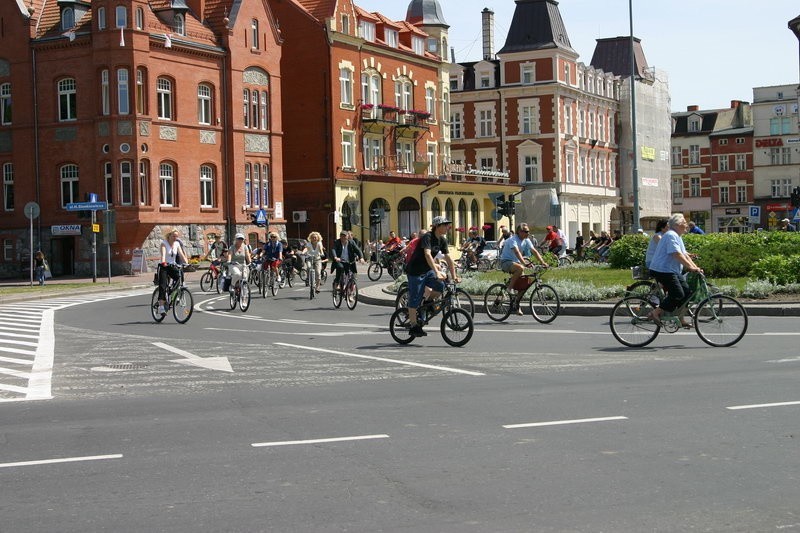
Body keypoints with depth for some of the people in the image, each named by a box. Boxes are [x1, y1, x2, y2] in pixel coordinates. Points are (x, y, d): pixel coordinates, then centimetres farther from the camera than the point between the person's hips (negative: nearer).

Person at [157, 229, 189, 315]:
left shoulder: (177, 244, 6)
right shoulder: (164, 243, -8)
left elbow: (181, 255, -3)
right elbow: (163, 253, -26)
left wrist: (186, 263, -20)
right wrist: (163, 262, -45)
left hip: (173, 266, 4)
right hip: (164, 266, -4)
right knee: (163, 286, -16)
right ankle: (161, 306, -20)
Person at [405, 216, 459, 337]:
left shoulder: (442, 240, 4)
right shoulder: (427, 237, -20)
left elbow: (448, 258, 4)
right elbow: (427, 254, -34)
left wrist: (454, 276, -2)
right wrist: (437, 272, -44)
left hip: (427, 271, 7)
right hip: (415, 272, -7)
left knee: (440, 286, -19)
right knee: (415, 300, -5)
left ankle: (428, 304, 7)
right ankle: (414, 326, 4)